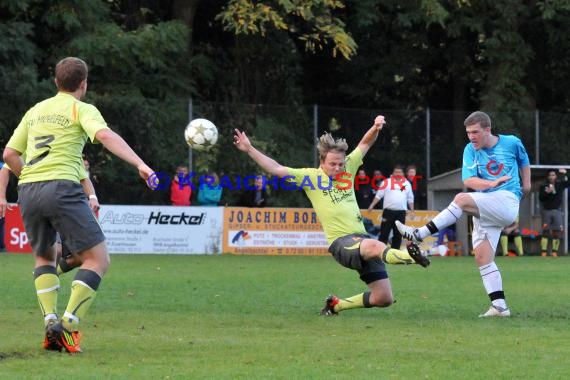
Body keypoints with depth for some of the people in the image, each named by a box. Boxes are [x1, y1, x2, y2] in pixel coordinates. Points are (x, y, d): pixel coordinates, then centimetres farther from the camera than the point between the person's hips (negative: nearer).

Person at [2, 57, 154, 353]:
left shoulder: (35, 111, 23)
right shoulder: (81, 109, 6)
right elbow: (105, 136, -14)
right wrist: (140, 164, -22)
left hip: (27, 191, 6)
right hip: (62, 187, -6)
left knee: (44, 256, 26)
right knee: (98, 260, -1)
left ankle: (50, 322, 7)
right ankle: (68, 326, -15)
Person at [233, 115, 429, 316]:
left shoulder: (347, 168, 13)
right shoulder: (310, 177, 1)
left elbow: (364, 144, 20)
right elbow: (276, 169, -1)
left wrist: (376, 127, 1)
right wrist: (249, 149, -7)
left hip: (361, 238, 6)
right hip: (341, 243, -6)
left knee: (384, 299, 0)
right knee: (375, 245, -40)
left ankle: (336, 305, 18)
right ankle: (409, 256, -69)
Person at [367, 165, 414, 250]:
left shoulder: (407, 184, 12)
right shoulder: (386, 182, 4)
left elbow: (410, 199, 17)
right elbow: (379, 195, 2)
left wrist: (412, 210, 11)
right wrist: (372, 205, -6)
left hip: (401, 212, 3)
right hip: (388, 211, -3)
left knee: (398, 234, 5)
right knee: (384, 232, -5)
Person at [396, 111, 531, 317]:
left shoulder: (512, 143, 3)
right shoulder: (471, 150, 6)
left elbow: (524, 161, 26)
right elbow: (468, 180, -8)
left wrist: (526, 183, 26)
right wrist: (491, 183, -24)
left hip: (507, 201, -5)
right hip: (485, 212, 5)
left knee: (462, 199, -27)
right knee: (482, 257, -5)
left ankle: (419, 234, -28)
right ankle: (499, 306, -2)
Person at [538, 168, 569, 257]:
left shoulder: (560, 184, 6)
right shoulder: (543, 186, 4)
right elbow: (540, 198, -2)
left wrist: (565, 174, -20)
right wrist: (547, 192, -17)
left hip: (557, 211, 1)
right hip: (547, 211, -1)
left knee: (557, 232, -4)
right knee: (545, 231, -7)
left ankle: (555, 252, 1)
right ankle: (543, 252, -8)